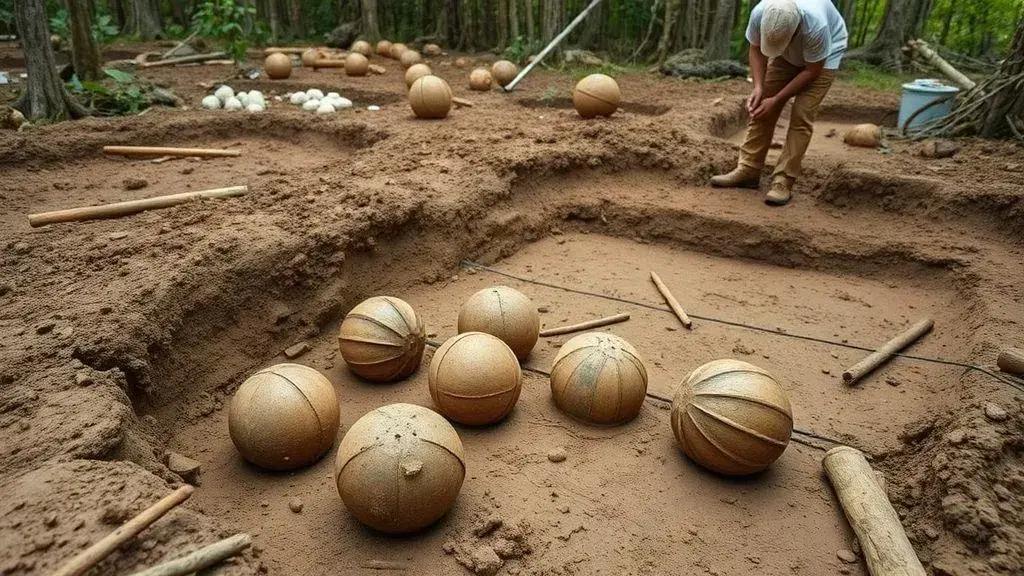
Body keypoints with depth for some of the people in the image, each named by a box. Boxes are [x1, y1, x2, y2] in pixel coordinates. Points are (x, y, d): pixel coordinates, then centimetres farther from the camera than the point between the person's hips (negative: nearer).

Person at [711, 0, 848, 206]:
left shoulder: (816, 26, -41)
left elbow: (811, 71, -26)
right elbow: (756, 49, -12)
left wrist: (776, 100, -26)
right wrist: (758, 87, -23)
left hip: (824, 55, -4)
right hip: (789, 55, 5)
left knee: (801, 116, -16)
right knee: (762, 110, -4)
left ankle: (784, 181, -13)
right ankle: (748, 170, 2)